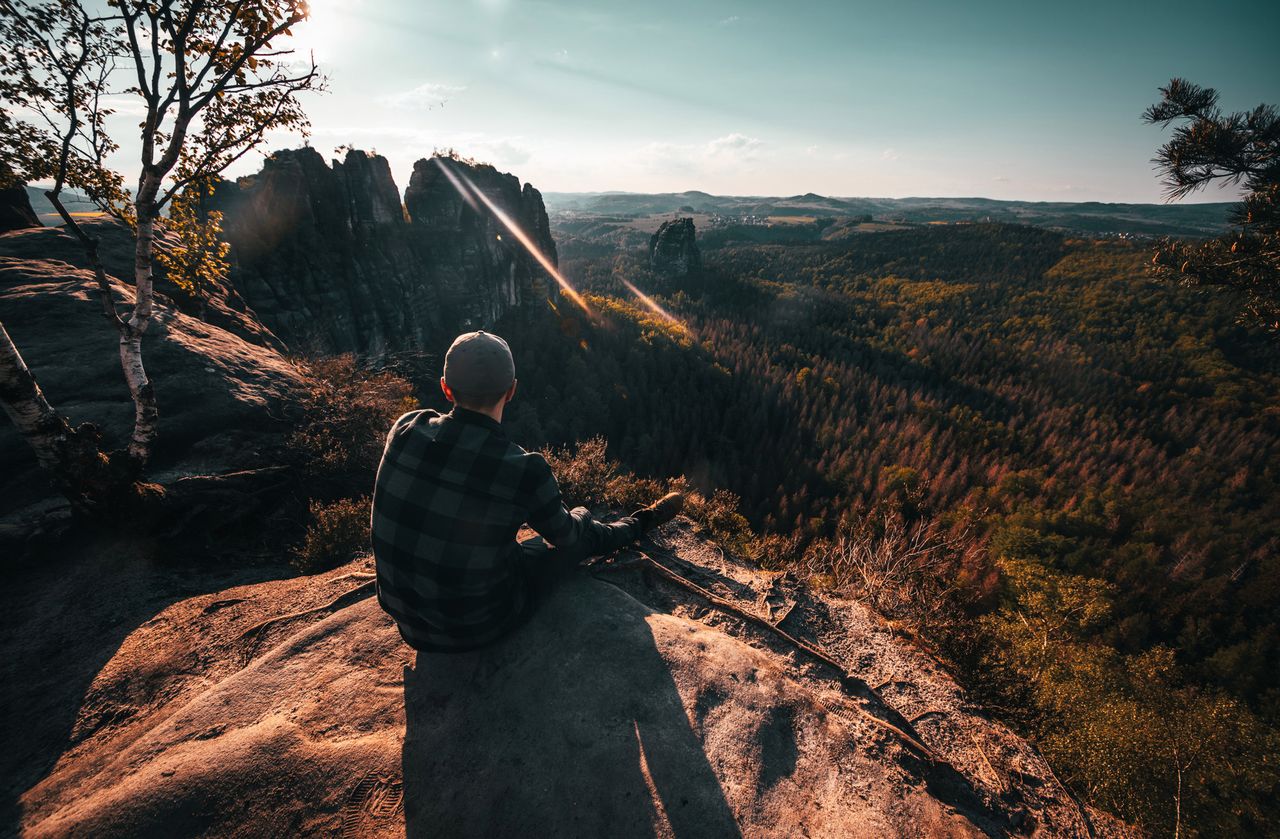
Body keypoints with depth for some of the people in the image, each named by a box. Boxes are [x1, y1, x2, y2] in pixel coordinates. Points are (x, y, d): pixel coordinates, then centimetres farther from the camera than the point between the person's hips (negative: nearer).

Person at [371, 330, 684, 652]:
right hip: (479, 626, -4)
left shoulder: (405, 430, -15)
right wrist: (575, 518, 17)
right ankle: (642, 522, 46)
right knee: (584, 533, 15)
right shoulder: (526, 470, -29)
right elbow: (564, 535, -8)